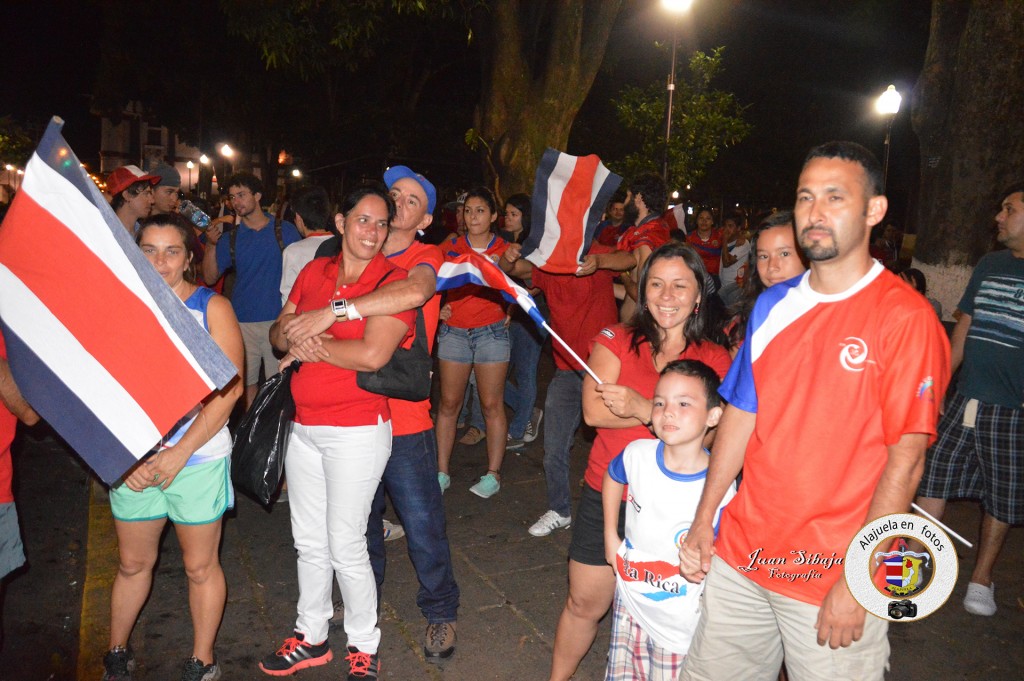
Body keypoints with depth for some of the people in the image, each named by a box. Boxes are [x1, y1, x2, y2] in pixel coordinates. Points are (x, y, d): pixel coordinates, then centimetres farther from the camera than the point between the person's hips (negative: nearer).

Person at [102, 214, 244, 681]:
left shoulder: (212, 307, -6)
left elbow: (229, 388, -12)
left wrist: (179, 453, -15)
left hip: (198, 458, -2)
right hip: (132, 461, 3)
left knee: (201, 567, 10)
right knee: (132, 563, 17)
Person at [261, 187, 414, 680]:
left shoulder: (393, 281, -11)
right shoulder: (314, 272, 7)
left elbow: (372, 355, -23)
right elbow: (278, 330, 10)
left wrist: (314, 345, -10)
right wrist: (294, 339, -13)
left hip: (357, 431, -6)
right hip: (303, 426, 6)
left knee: (345, 546, 2)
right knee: (308, 541, 18)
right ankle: (311, 636, 38)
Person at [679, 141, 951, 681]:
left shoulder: (905, 317, -12)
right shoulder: (773, 305, 5)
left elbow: (905, 459, -13)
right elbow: (740, 417, 8)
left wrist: (857, 581, -14)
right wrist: (703, 521, 6)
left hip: (835, 579, -5)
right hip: (739, 558, 5)